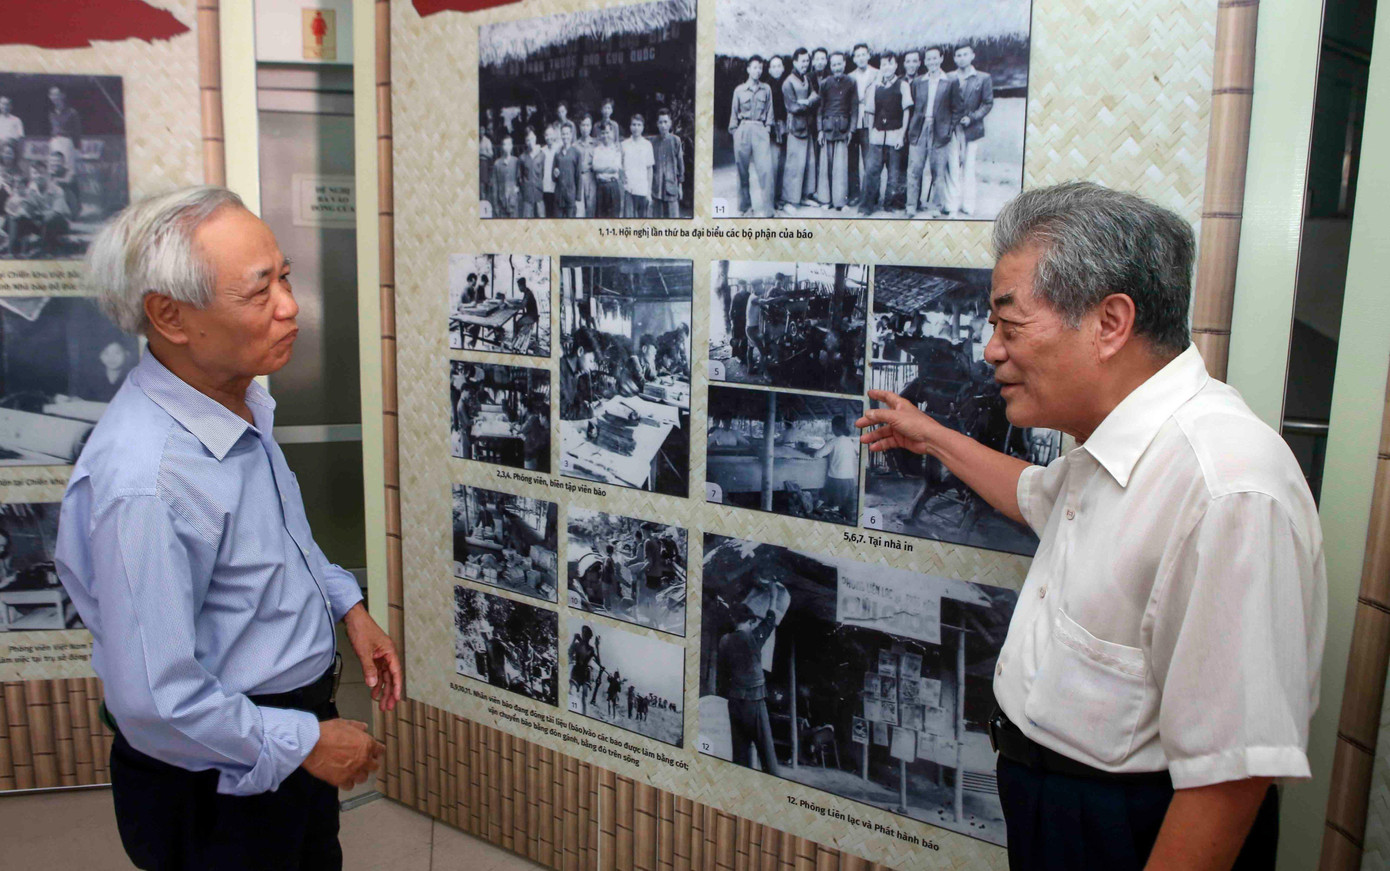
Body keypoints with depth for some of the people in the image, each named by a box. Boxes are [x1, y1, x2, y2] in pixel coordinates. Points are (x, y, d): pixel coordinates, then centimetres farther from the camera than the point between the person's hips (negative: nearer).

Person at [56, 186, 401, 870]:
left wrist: (347, 605, 6)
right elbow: (154, 703, -30)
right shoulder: (142, 482, -33)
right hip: (221, 780, -8)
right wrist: (303, 744, -19)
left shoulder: (242, 400, -4)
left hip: (296, 714, 8)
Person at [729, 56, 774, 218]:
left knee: (765, 169, -12)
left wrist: (768, 128, 2)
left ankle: (765, 209, -9)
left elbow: (769, 111, 12)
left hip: (760, 129, 0)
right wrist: (734, 130, 6)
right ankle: (745, 206, 15)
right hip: (743, 129, 0)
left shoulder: (766, 89, 10)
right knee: (742, 170, 3)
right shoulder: (739, 90, 8)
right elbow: (734, 113, 12)